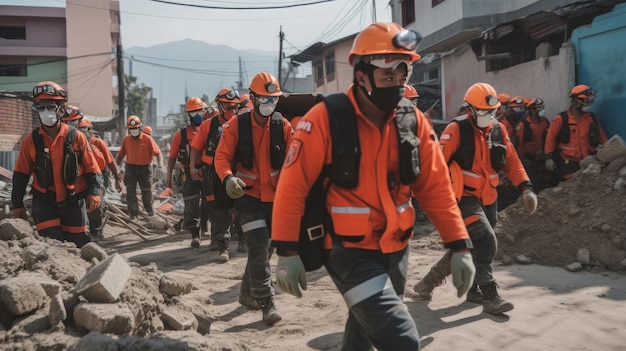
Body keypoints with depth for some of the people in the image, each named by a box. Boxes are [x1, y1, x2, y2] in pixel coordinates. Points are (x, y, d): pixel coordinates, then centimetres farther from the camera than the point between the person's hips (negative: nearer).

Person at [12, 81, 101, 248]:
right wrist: (17, 204, 5)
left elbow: (91, 168, -2)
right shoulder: (30, 141, -1)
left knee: (78, 245, 10)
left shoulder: (76, 137, -4)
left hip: (74, 202, 0)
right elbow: (21, 174, 6)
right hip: (44, 203, 0)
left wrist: (94, 192, -15)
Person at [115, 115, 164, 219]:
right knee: (130, 191, -6)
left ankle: (149, 207, 41)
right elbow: (121, 155, 10)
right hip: (130, 168, 2)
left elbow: (158, 153, -14)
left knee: (146, 191, 14)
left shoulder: (147, 139, -10)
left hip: (144, 168, -2)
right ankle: (133, 213, 2)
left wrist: (160, 167, -27)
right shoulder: (126, 140, 1)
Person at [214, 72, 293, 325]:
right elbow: (222, 157, -12)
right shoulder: (236, 125, -10)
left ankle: (248, 290, 37)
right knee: (259, 245, -14)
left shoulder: (283, 126, -3)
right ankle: (266, 302, -5)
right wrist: (228, 178, -32)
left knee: (266, 246, 15)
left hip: (274, 195, 4)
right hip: (248, 194, -4)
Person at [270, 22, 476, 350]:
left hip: (395, 249, 6)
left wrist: (460, 246, -3)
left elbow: (435, 186, 1)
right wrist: (287, 252, -16)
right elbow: (293, 185, -15)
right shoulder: (326, 118, -17)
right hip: (350, 252, -6)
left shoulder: (413, 120, -2)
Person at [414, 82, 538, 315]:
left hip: (488, 198, 8)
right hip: (464, 197, -7)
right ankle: (489, 297, -8)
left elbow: (511, 161, 8)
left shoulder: (499, 130, 6)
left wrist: (526, 188, -3)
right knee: (486, 242, -16)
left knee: (472, 247, 12)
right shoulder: (457, 130, -13)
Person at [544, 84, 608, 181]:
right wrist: (549, 158, -10)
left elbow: (602, 138, 13)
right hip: (568, 164, -4)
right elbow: (551, 138, -4)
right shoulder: (561, 119, -4)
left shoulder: (592, 118, 8)